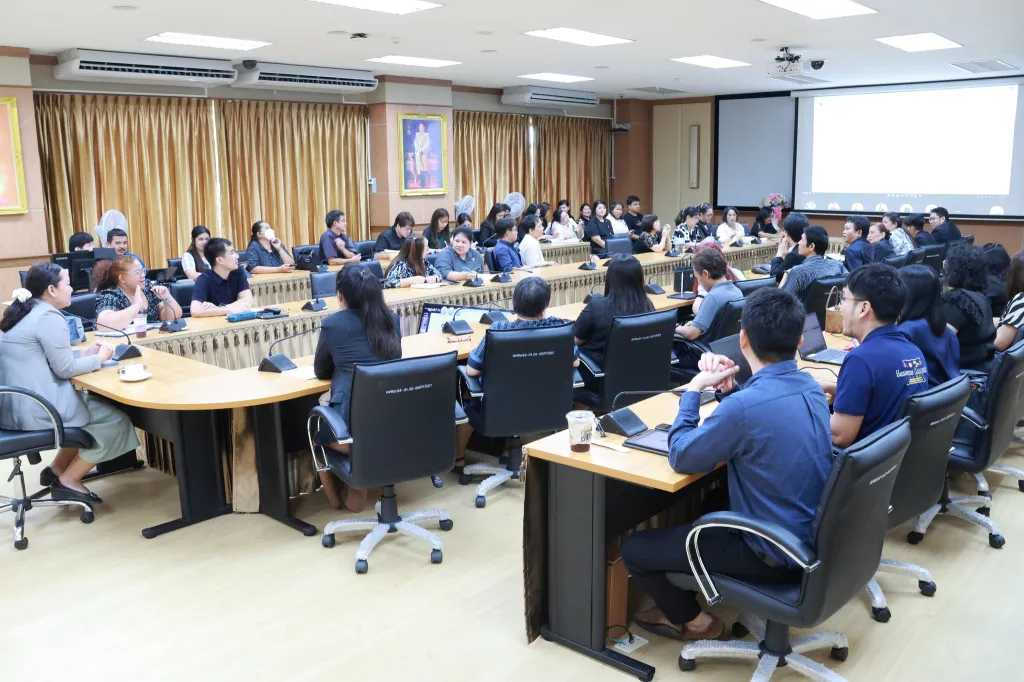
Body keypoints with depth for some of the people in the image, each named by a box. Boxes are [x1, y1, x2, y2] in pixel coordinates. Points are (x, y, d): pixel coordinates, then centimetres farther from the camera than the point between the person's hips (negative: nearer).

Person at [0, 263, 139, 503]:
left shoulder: (23, 313, 15)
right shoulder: (49, 316, -14)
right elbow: (65, 369, -14)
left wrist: (85, 354, 14)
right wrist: (99, 358, 0)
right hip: (34, 410, -10)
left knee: (95, 404, 22)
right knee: (116, 419, -2)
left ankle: (57, 469, 20)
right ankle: (68, 481, 6)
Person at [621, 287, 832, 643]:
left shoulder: (746, 405, -30)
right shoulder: (810, 386, -4)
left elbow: (681, 457, -16)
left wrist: (694, 388, -8)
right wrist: (729, 389, -2)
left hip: (776, 555, -8)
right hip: (813, 538, 8)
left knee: (635, 549, 1)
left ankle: (694, 621, 21)